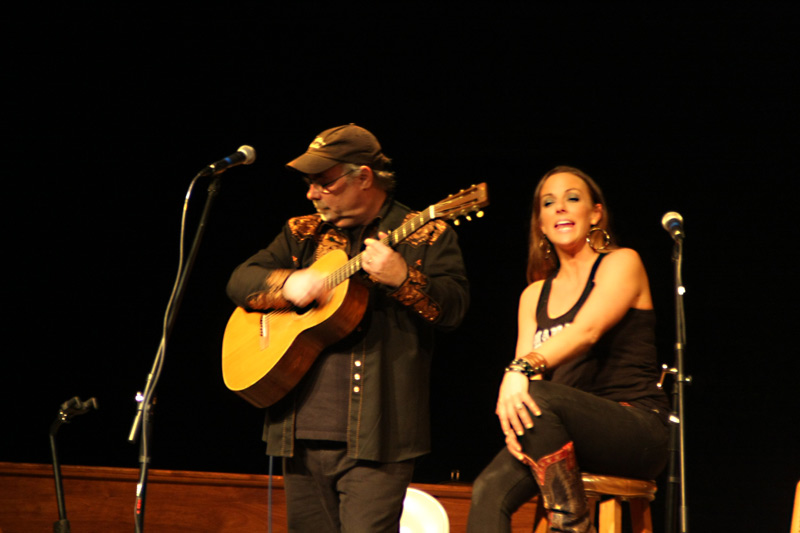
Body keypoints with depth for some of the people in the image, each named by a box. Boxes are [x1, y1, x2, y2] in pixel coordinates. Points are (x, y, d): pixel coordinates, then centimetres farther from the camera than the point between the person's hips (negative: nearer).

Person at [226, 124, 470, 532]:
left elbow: (453, 308, -7)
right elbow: (240, 281, 12)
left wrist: (403, 278, -24)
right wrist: (288, 283, -8)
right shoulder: (302, 234, 17)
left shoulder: (424, 235, 3)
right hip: (302, 434, 5)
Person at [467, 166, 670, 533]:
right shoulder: (535, 295, 20)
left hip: (636, 424, -5)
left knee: (537, 397, -33)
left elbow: (587, 330, -16)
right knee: (489, 490, -22)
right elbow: (524, 363, 9)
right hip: (565, 435, 5)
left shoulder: (621, 263, 2)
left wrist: (524, 368, -34)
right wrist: (513, 424, -14)